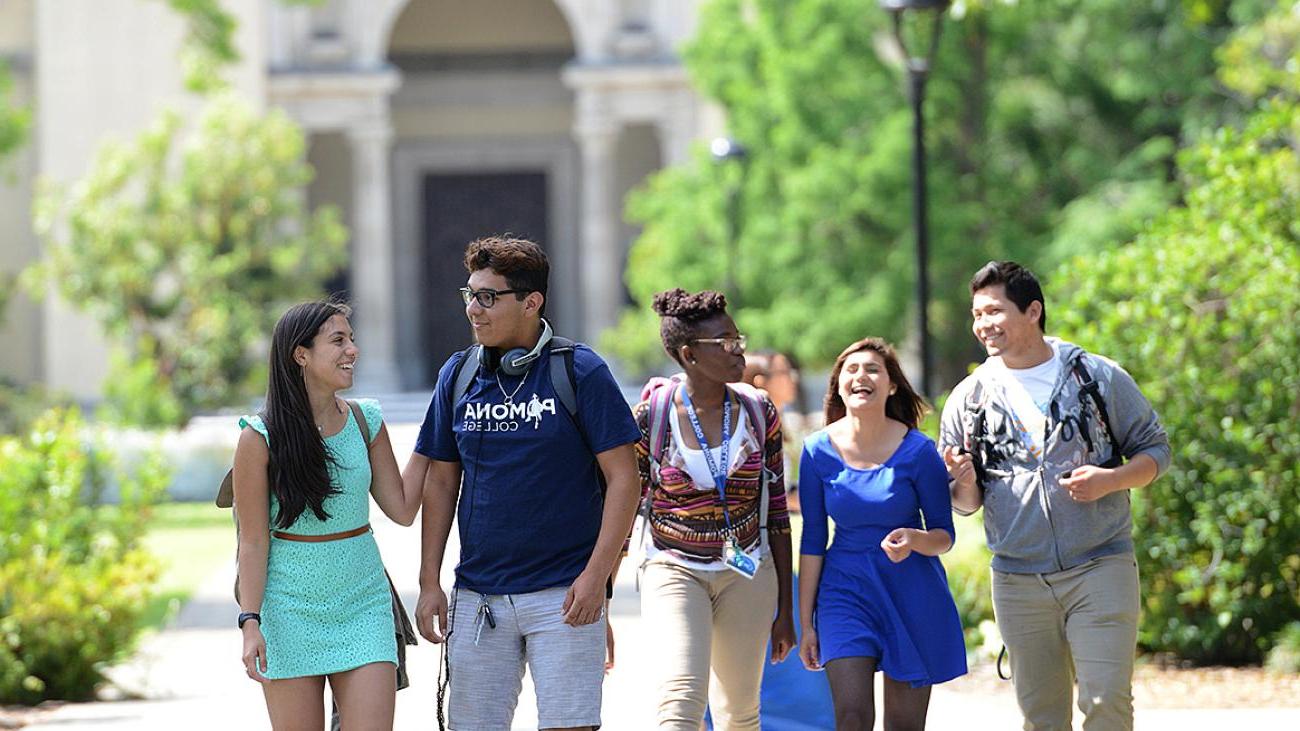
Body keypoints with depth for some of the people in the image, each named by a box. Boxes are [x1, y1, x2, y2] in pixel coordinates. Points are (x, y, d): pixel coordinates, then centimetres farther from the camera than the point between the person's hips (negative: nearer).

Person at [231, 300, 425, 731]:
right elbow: (253, 542, -6)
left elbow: (402, 510, 6)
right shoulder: (261, 438, -7)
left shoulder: (365, 422, 5)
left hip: (363, 606, 3)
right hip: (292, 612, -3)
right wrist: (250, 623, -12)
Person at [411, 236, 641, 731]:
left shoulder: (579, 371, -5)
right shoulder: (458, 375, 7)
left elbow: (622, 477, -6)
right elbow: (441, 481, 13)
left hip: (563, 594, -4)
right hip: (477, 596, 4)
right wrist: (430, 582, 6)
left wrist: (596, 574, -14)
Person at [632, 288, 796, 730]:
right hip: (674, 572, -3)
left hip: (748, 575, 3)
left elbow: (777, 514, 7)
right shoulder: (651, 417, -9)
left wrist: (785, 609, 8)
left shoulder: (758, 411, 1)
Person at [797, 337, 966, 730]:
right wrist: (806, 622, 4)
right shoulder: (819, 450, -5)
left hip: (910, 591, -1)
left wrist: (915, 540, -27)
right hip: (846, 587, 1)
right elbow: (812, 541, 3)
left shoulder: (917, 451, -10)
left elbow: (945, 535, -3)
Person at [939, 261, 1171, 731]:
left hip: (1101, 568, -3)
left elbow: (1155, 448, 6)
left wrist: (1111, 480, -14)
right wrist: (965, 484, -12)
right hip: (1018, 581, 3)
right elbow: (963, 503, 12)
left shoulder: (1100, 377, 0)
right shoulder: (969, 398, 6)